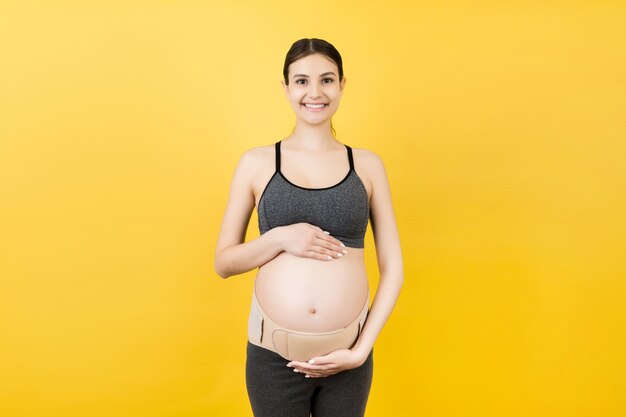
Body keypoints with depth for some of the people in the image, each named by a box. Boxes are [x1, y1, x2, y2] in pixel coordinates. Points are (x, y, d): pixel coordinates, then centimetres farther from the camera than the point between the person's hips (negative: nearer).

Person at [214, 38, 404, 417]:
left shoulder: (367, 165, 1)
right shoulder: (257, 163, -1)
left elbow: (393, 268, 2)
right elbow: (224, 262, 2)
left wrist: (361, 350, -7)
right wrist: (280, 237, -14)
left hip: (346, 360, 1)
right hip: (273, 356, 0)